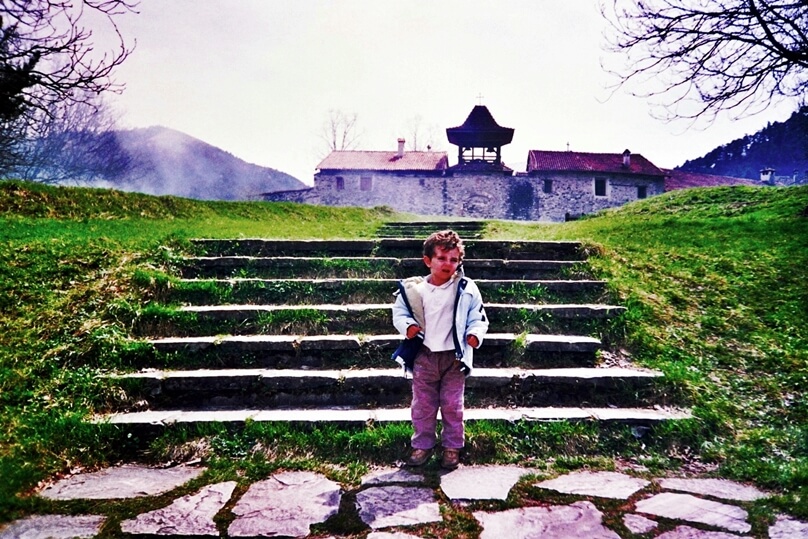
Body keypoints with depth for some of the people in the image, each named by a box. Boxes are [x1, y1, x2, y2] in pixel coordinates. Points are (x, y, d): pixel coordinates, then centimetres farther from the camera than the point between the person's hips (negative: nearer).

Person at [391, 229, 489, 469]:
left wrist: (475, 334, -19)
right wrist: (407, 326, -14)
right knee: (423, 404, 13)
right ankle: (422, 444, 30)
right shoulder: (413, 289, -7)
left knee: (452, 405, 11)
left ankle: (452, 446, 29)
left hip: (454, 357, -1)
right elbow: (399, 313, 5)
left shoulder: (467, 289, -9)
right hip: (424, 356, 1)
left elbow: (479, 319, -1)